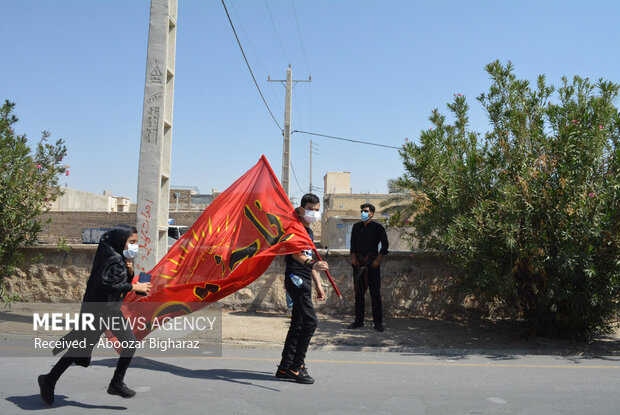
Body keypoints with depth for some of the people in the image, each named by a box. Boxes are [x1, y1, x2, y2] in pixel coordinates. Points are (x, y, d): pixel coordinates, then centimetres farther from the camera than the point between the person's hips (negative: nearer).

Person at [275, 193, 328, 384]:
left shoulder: (308, 231, 19)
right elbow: (296, 254, -27)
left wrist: (318, 284, 26)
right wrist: (312, 264, -46)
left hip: (303, 282, 10)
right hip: (295, 279, -10)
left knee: (298, 324, 11)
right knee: (310, 321, -14)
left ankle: (285, 368, 18)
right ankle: (296, 367, -5)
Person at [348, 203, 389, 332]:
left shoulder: (378, 227, 1)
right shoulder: (356, 226, 12)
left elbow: (385, 245, 2)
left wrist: (378, 259, -6)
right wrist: (353, 256, 3)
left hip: (372, 263, -4)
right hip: (358, 263, 4)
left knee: (375, 293, -3)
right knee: (358, 292, 5)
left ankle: (378, 322, 3)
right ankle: (358, 320, 14)